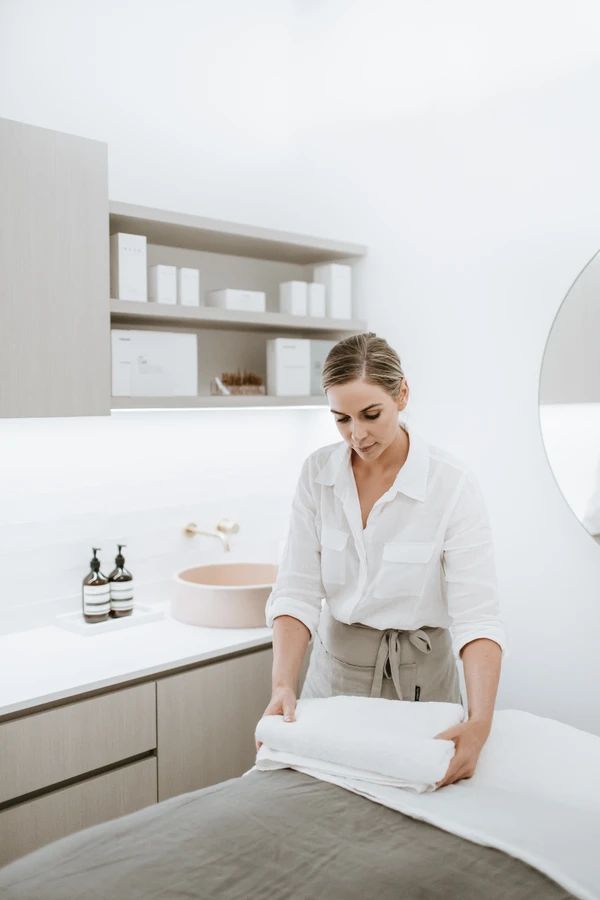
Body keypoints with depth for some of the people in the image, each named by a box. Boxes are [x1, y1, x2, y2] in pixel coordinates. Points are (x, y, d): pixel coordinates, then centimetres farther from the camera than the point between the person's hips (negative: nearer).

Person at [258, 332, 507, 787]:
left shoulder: (452, 483, -19)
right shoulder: (318, 472, -9)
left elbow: (477, 614, -23)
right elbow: (297, 591, -12)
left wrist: (479, 722, -37)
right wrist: (284, 684, -26)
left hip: (416, 675, -3)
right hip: (336, 667, 3)